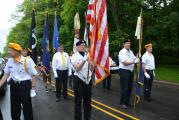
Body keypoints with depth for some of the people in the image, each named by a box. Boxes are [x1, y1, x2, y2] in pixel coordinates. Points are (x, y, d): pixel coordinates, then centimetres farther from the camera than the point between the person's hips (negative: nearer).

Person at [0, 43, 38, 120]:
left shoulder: (27, 61, -14)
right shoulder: (9, 61, 0)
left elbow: (34, 74, -7)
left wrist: (33, 84, -18)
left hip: (25, 85, -5)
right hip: (14, 85, 5)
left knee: (27, 106, 5)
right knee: (14, 107, 16)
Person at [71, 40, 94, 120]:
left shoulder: (88, 55, 9)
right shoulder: (75, 56, -5)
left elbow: (91, 69, 6)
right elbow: (77, 68, -16)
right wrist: (84, 60, -24)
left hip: (88, 80, 5)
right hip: (79, 80, -5)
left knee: (87, 100, 14)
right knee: (78, 101, 1)